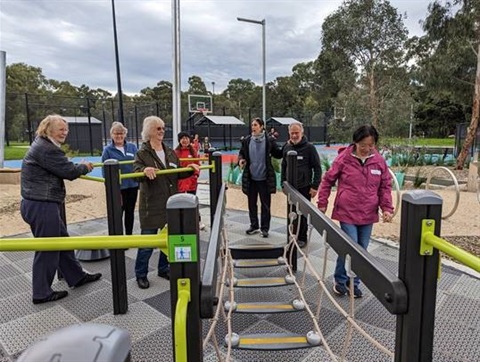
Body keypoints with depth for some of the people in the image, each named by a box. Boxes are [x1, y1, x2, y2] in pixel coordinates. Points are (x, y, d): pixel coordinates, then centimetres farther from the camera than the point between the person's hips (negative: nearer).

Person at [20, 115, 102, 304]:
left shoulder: (43, 145, 15)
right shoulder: (46, 149, -19)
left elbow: (60, 169, 20)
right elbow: (69, 171, -19)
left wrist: (80, 167, 10)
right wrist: (84, 167, -1)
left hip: (45, 204, 11)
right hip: (42, 206, -11)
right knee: (47, 249, 1)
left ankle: (76, 276, 32)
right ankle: (41, 293, 16)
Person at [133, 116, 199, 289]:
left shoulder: (170, 152, 11)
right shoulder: (142, 153, -7)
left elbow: (178, 174, 14)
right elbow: (136, 173, -21)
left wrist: (189, 168, -2)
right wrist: (144, 170, -41)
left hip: (170, 203, 6)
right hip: (151, 205, -6)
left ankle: (163, 269, 33)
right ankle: (141, 274, 20)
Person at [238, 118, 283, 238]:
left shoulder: (269, 140, -5)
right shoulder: (246, 140, 1)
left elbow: (278, 154, 0)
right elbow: (241, 154, 12)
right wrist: (241, 160, -10)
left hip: (265, 179, -3)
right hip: (251, 178, 3)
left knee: (265, 204, 7)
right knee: (252, 204, 13)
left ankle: (265, 228, 20)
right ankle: (254, 226, 29)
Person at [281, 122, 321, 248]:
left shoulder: (309, 147, -7)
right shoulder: (287, 147, 7)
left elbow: (317, 168, -7)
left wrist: (315, 186, -11)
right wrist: (283, 183, 12)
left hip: (304, 187, -4)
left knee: (302, 213, 1)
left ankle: (302, 238, 16)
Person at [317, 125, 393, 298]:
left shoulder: (379, 161, 1)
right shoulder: (344, 158, -9)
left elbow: (385, 186, 8)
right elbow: (327, 181, 0)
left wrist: (387, 208, -3)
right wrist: (322, 203, 0)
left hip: (368, 214, 4)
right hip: (347, 212, -4)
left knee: (362, 250, 12)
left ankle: (354, 283, 30)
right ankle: (340, 279, 19)